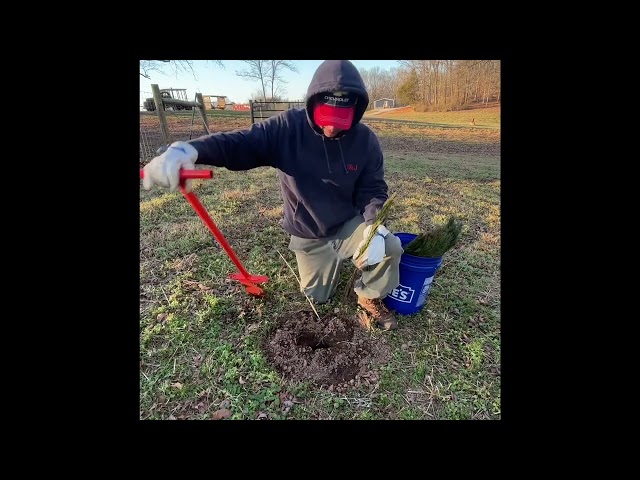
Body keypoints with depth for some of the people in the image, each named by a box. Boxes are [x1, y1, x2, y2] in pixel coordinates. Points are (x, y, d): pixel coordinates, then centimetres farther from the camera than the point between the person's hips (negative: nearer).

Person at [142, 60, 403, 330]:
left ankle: (371, 297, 5)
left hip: (349, 225, 1)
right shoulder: (287, 127, -18)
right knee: (318, 297, 14)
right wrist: (189, 150, -44)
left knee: (389, 246, -27)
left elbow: (374, 189, -9)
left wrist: (374, 226, -27)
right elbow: (241, 143, -25)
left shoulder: (365, 140, -12)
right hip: (308, 235, 0)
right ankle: (334, 259, 46)